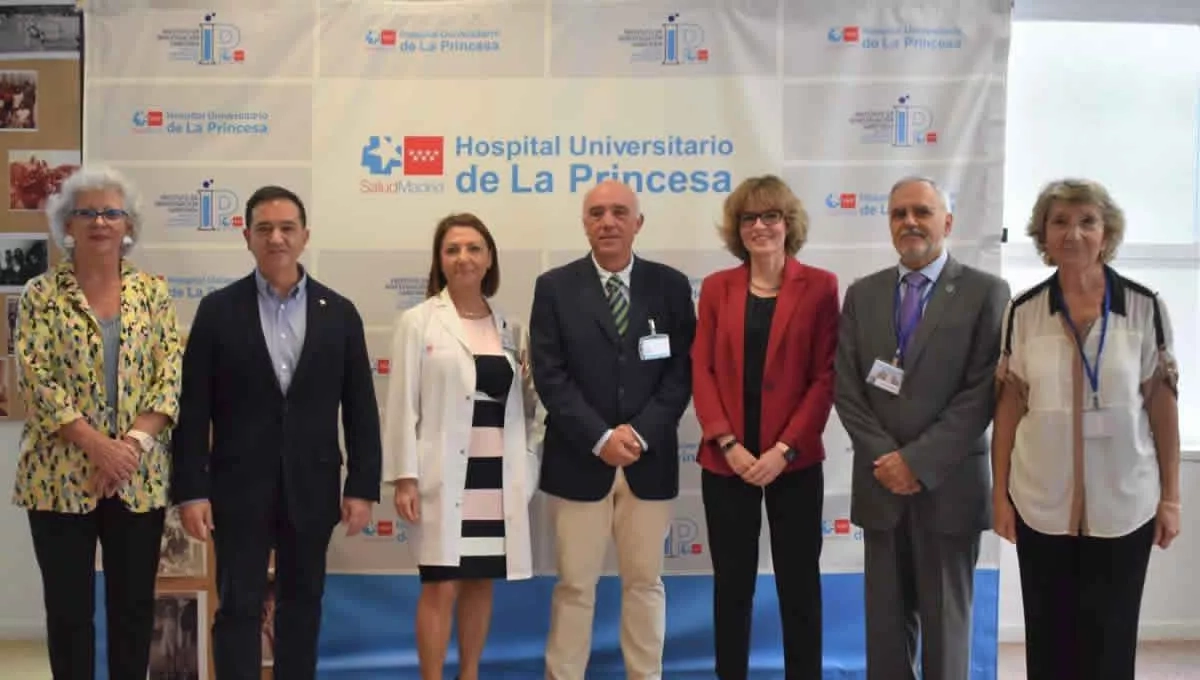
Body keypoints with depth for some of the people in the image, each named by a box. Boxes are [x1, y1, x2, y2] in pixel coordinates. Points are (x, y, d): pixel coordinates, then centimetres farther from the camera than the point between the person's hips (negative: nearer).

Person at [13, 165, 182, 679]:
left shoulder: (152, 291, 5)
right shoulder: (41, 295, 0)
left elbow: (171, 377, -1)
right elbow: (36, 381, -8)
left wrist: (133, 443, -14)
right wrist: (98, 446, -17)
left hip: (139, 477, 2)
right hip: (61, 476, -2)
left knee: (134, 605, 9)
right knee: (69, 607, 6)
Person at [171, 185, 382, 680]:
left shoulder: (339, 313, 3)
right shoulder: (218, 310, -1)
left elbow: (360, 409, 3)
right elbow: (194, 409, -3)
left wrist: (363, 486, -2)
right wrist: (190, 490, -8)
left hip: (311, 486, 2)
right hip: (240, 486, -2)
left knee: (302, 604, 12)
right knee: (239, 608, 0)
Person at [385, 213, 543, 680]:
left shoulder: (510, 328, 10)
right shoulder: (418, 321, -1)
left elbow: (523, 403, 12)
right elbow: (403, 403, -5)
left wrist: (527, 471, 3)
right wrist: (404, 477, -11)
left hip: (497, 473, 4)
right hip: (445, 473, -4)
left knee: (481, 582, 11)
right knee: (441, 586, -3)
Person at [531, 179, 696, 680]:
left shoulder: (671, 285, 4)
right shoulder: (555, 287, 0)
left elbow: (681, 371, -1)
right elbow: (550, 376, -6)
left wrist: (640, 434, -13)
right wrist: (600, 438, -14)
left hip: (649, 459, 1)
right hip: (580, 460, -1)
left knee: (645, 583, 11)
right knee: (574, 586, 6)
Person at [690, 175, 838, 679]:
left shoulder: (819, 286, -1)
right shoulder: (716, 288, 6)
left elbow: (825, 377, -5)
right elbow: (701, 371, 2)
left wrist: (784, 448, -12)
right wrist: (728, 444, -10)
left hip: (794, 459, -2)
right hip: (726, 459, 2)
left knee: (799, 580, 7)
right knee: (731, 581, 10)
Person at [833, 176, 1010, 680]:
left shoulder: (986, 292, -3)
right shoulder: (862, 294, 9)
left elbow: (982, 392, -10)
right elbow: (847, 389, 4)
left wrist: (919, 461, -15)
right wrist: (885, 459, -9)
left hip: (948, 485, -3)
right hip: (881, 483, 3)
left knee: (945, 620, 8)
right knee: (885, 620, 9)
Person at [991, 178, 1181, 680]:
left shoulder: (1145, 307, -5)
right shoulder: (1023, 311, -1)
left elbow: (1162, 404, -1)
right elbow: (1009, 406, 4)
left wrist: (1170, 496, -2)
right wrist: (999, 493, 3)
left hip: (1124, 504, -1)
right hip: (1042, 504, 1)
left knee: (1110, 639, 8)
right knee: (1048, 638, 10)